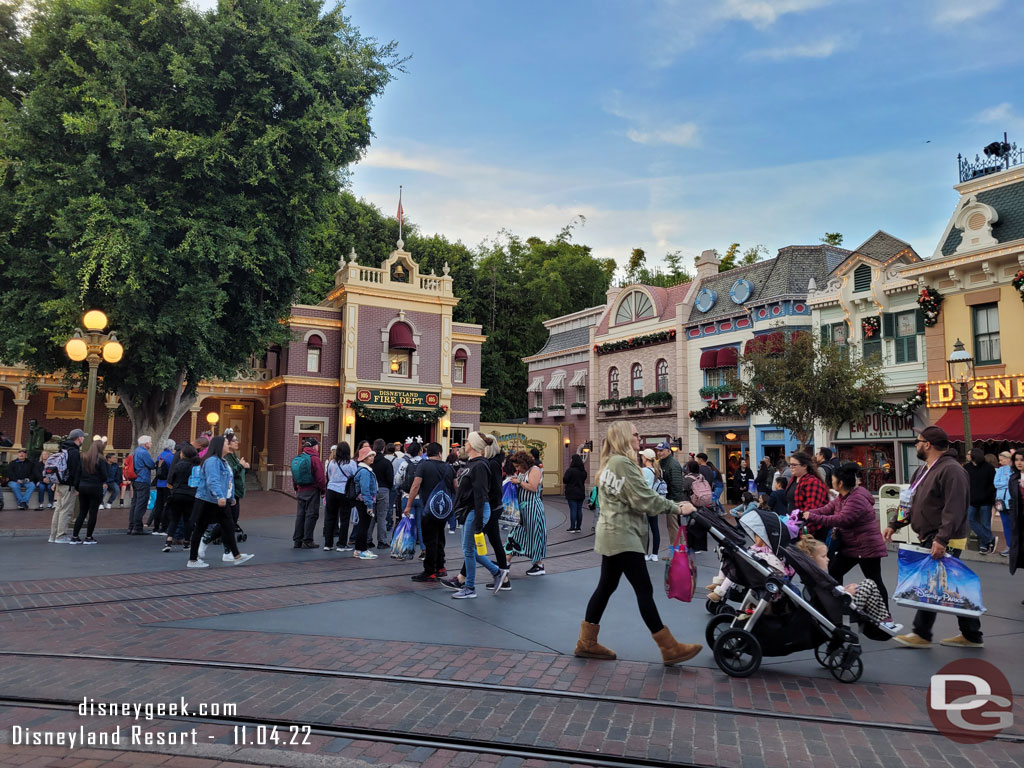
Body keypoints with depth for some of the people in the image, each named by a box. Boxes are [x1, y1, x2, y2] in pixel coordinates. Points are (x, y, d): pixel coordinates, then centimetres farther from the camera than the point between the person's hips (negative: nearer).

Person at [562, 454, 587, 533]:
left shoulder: (570, 470, -16)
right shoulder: (583, 471, 6)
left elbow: (564, 480, -13)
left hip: (572, 493, -6)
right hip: (581, 493, 6)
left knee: (573, 510, -3)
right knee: (579, 510, 9)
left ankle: (572, 527, -1)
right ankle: (578, 527, 13)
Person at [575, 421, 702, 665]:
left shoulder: (610, 463, 15)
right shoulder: (623, 463, -16)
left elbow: (635, 498, 14)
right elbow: (644, 500, -18)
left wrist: (672, 504, 6)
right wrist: (677, 508, -8)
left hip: (612, 534, 11)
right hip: (623, 536, -10)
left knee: (606, 587, 13)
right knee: (644, 590, -6)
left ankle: (586, 642, 19)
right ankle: (670, 649, 1)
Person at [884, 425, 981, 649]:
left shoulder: (951, 470, -18)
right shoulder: (923, 470, 15)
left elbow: (954, 510, -25)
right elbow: (909, 500, 20)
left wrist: (941, 540, -29)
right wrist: (893, 524, 12)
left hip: (945, 543, -10)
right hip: (930, 539, 10)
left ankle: (922, 634, 5)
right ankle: (971, 635, 23)